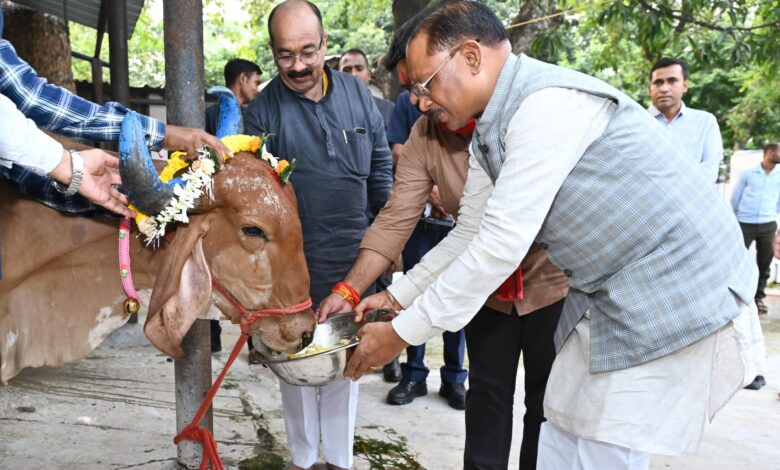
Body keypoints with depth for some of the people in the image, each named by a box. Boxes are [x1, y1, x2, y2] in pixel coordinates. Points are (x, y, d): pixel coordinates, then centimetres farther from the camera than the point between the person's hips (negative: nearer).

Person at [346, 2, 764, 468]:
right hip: (606, 295, 9)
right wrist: (398, 298, 9)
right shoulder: (487, 133, 6)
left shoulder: (549, 103, -24)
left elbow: (501, 245, -26)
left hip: (680, 294, -9)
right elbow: (470, 235, 14)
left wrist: (403, 333, -18)